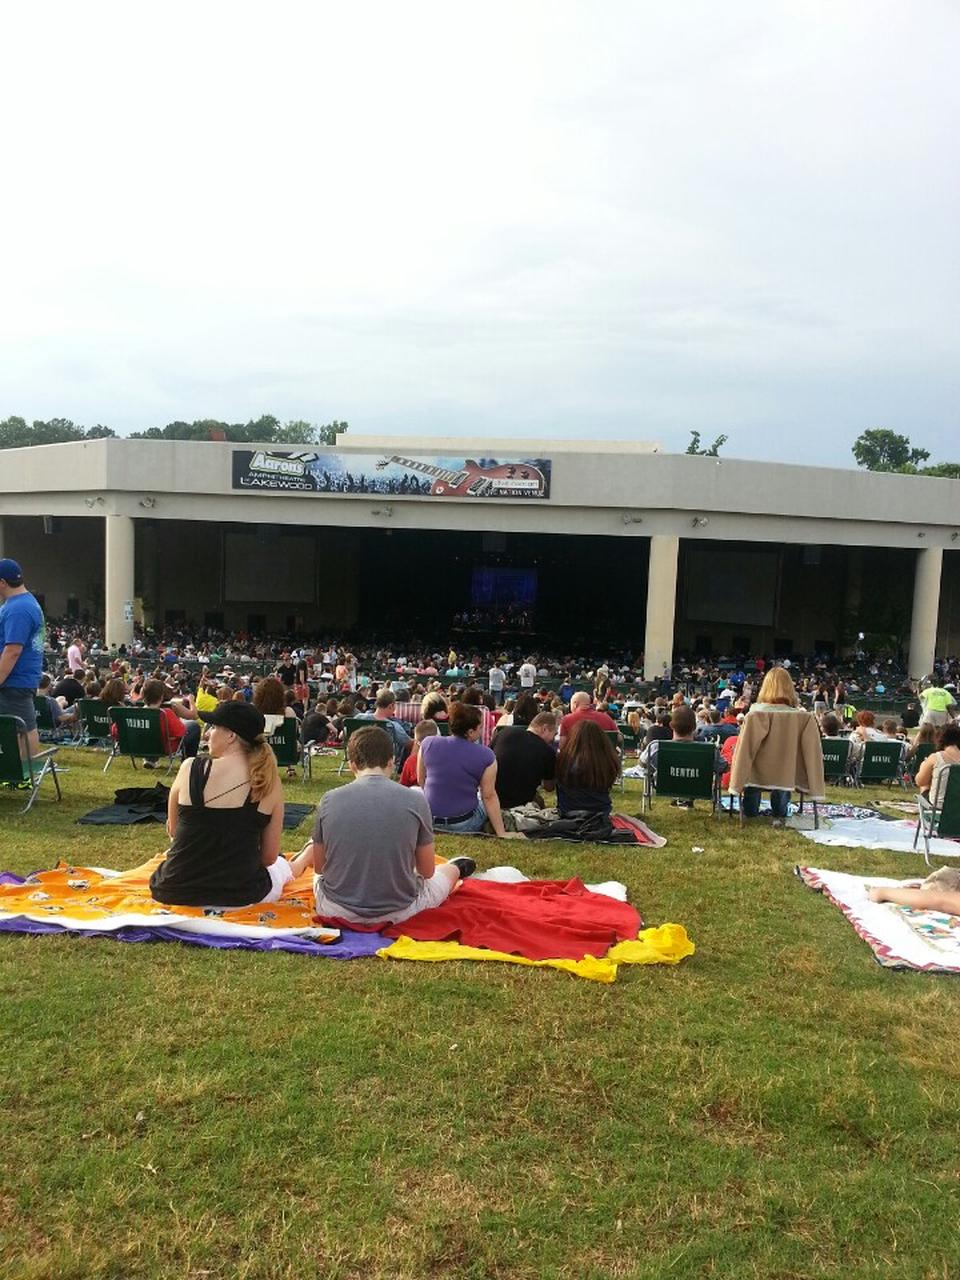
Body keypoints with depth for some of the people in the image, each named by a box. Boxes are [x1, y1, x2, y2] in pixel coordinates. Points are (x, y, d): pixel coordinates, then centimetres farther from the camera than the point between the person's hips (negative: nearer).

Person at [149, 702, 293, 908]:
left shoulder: (191, 768, -11)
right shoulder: (270, 782, -9)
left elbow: (172, 830, 5)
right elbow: (269, 856, -2)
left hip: (175, 892, 0)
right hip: (240, 896, 0)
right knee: (279, 865, 36)